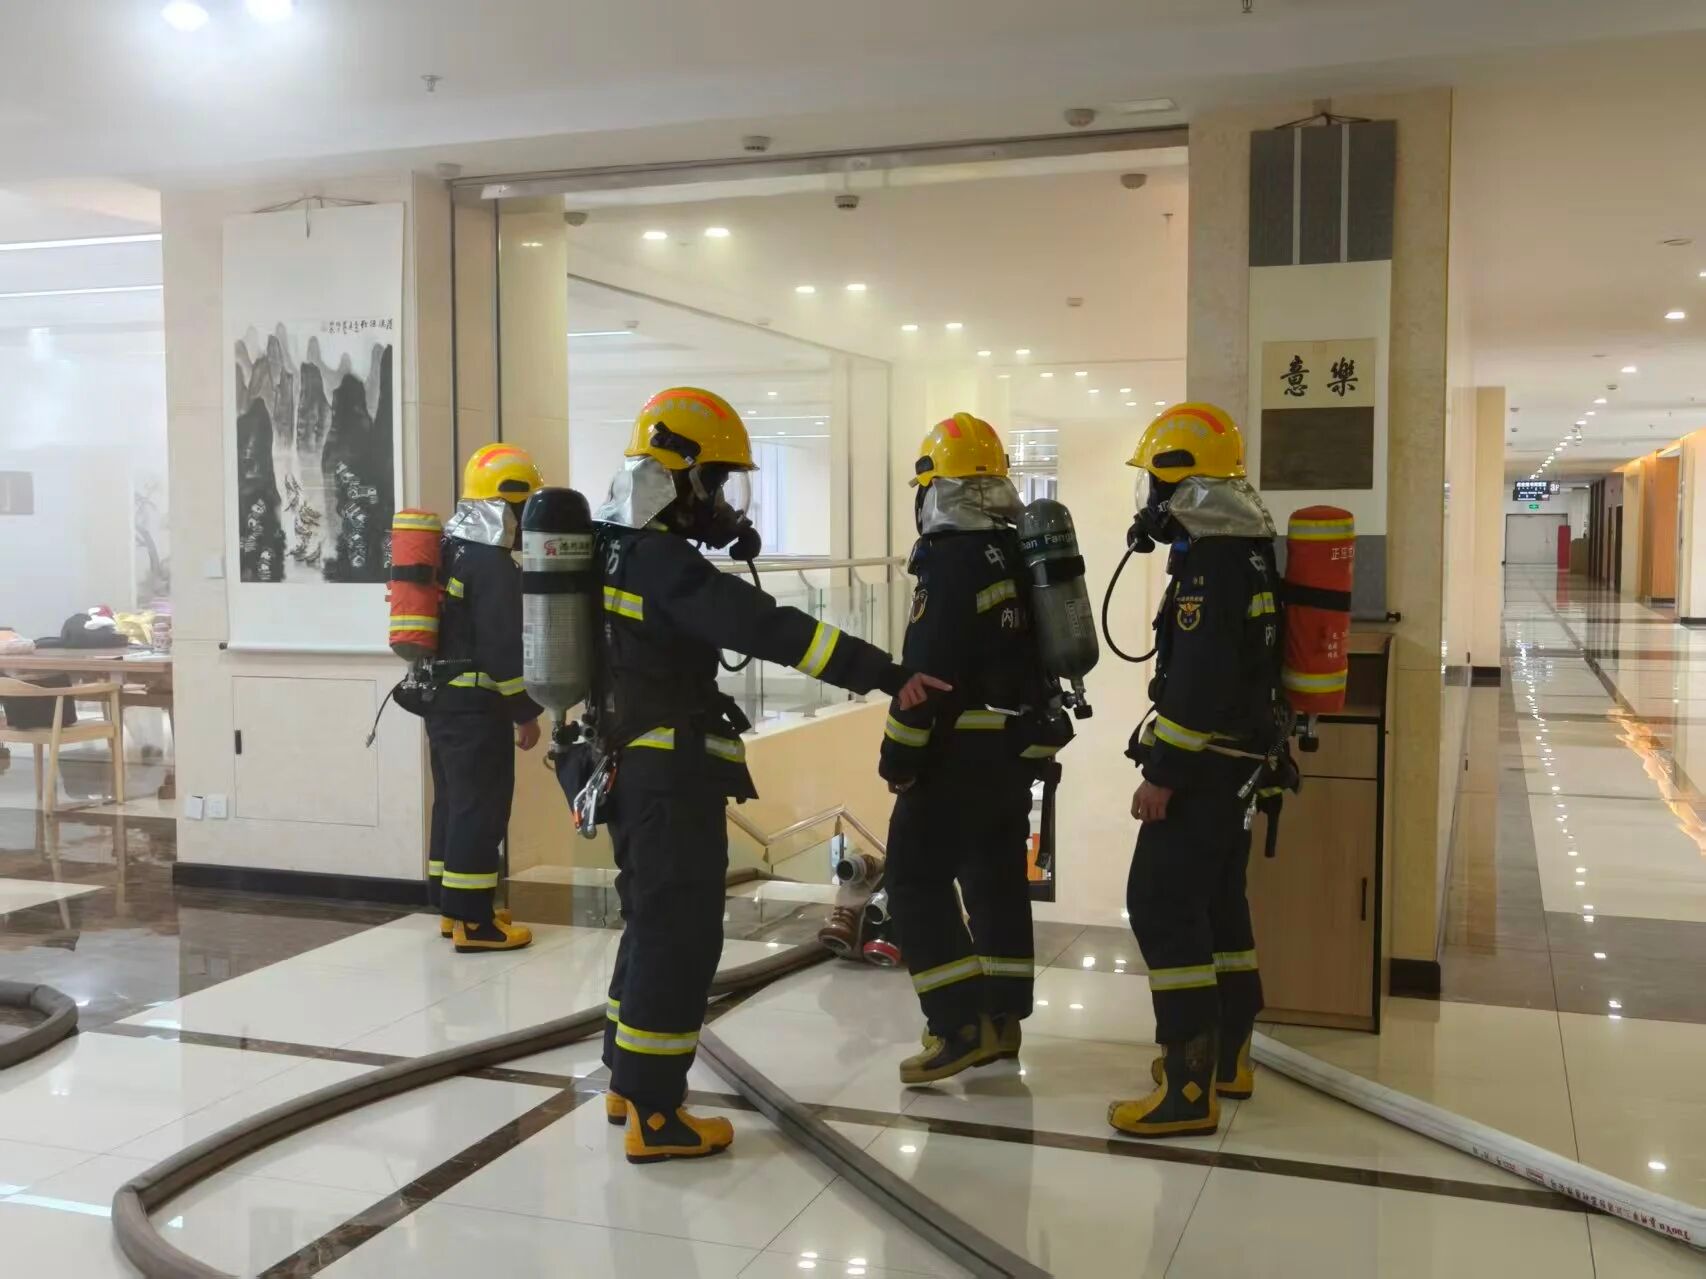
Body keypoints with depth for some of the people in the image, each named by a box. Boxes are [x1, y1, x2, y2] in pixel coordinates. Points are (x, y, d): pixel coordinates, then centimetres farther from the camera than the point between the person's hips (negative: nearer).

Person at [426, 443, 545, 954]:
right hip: (475, 704, -10)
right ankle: (472, 921, -3)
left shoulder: (449, 550, 14)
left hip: (441, 695, 10)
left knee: (453, 801, 16)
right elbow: (503, 647, -20)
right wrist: (526, 711, -13)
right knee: (480, 808, -5)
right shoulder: (492, 563, -17)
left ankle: (453, 907, 24)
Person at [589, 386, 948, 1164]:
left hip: (637, 767, 10)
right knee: (680, 935, -3)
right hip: (671, 773, -10)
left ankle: (628, 1080, 31)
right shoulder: (661, 561, -20)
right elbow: (768, 630, -29)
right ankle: (653, 1115, 5)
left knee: (653, 923, 20)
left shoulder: (619, 549, 10)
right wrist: (883, 674, -32)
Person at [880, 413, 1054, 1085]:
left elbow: (928, 674, -21)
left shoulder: (952, 562, -18)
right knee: (997, 879, 15)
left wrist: (900, 757, -13)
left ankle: (959, 1028, -5)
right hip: (1017, 748, 9)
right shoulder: (1018, 554, 10)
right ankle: (1002, 1019, 22)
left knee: (917, 882, -4)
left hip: (962, 752, -9)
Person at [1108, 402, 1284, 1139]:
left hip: (1204, 764, -10)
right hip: (1240, 757, 10)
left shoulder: (1207, 563, -20)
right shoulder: (1247, 552, 12)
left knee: (1162, 906, -8)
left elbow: (1197, 684, -26)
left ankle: (1189, 1087, -6)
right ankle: (1227, 1056, 30)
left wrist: (1161, 774, -22)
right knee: (1217, 899, 18)